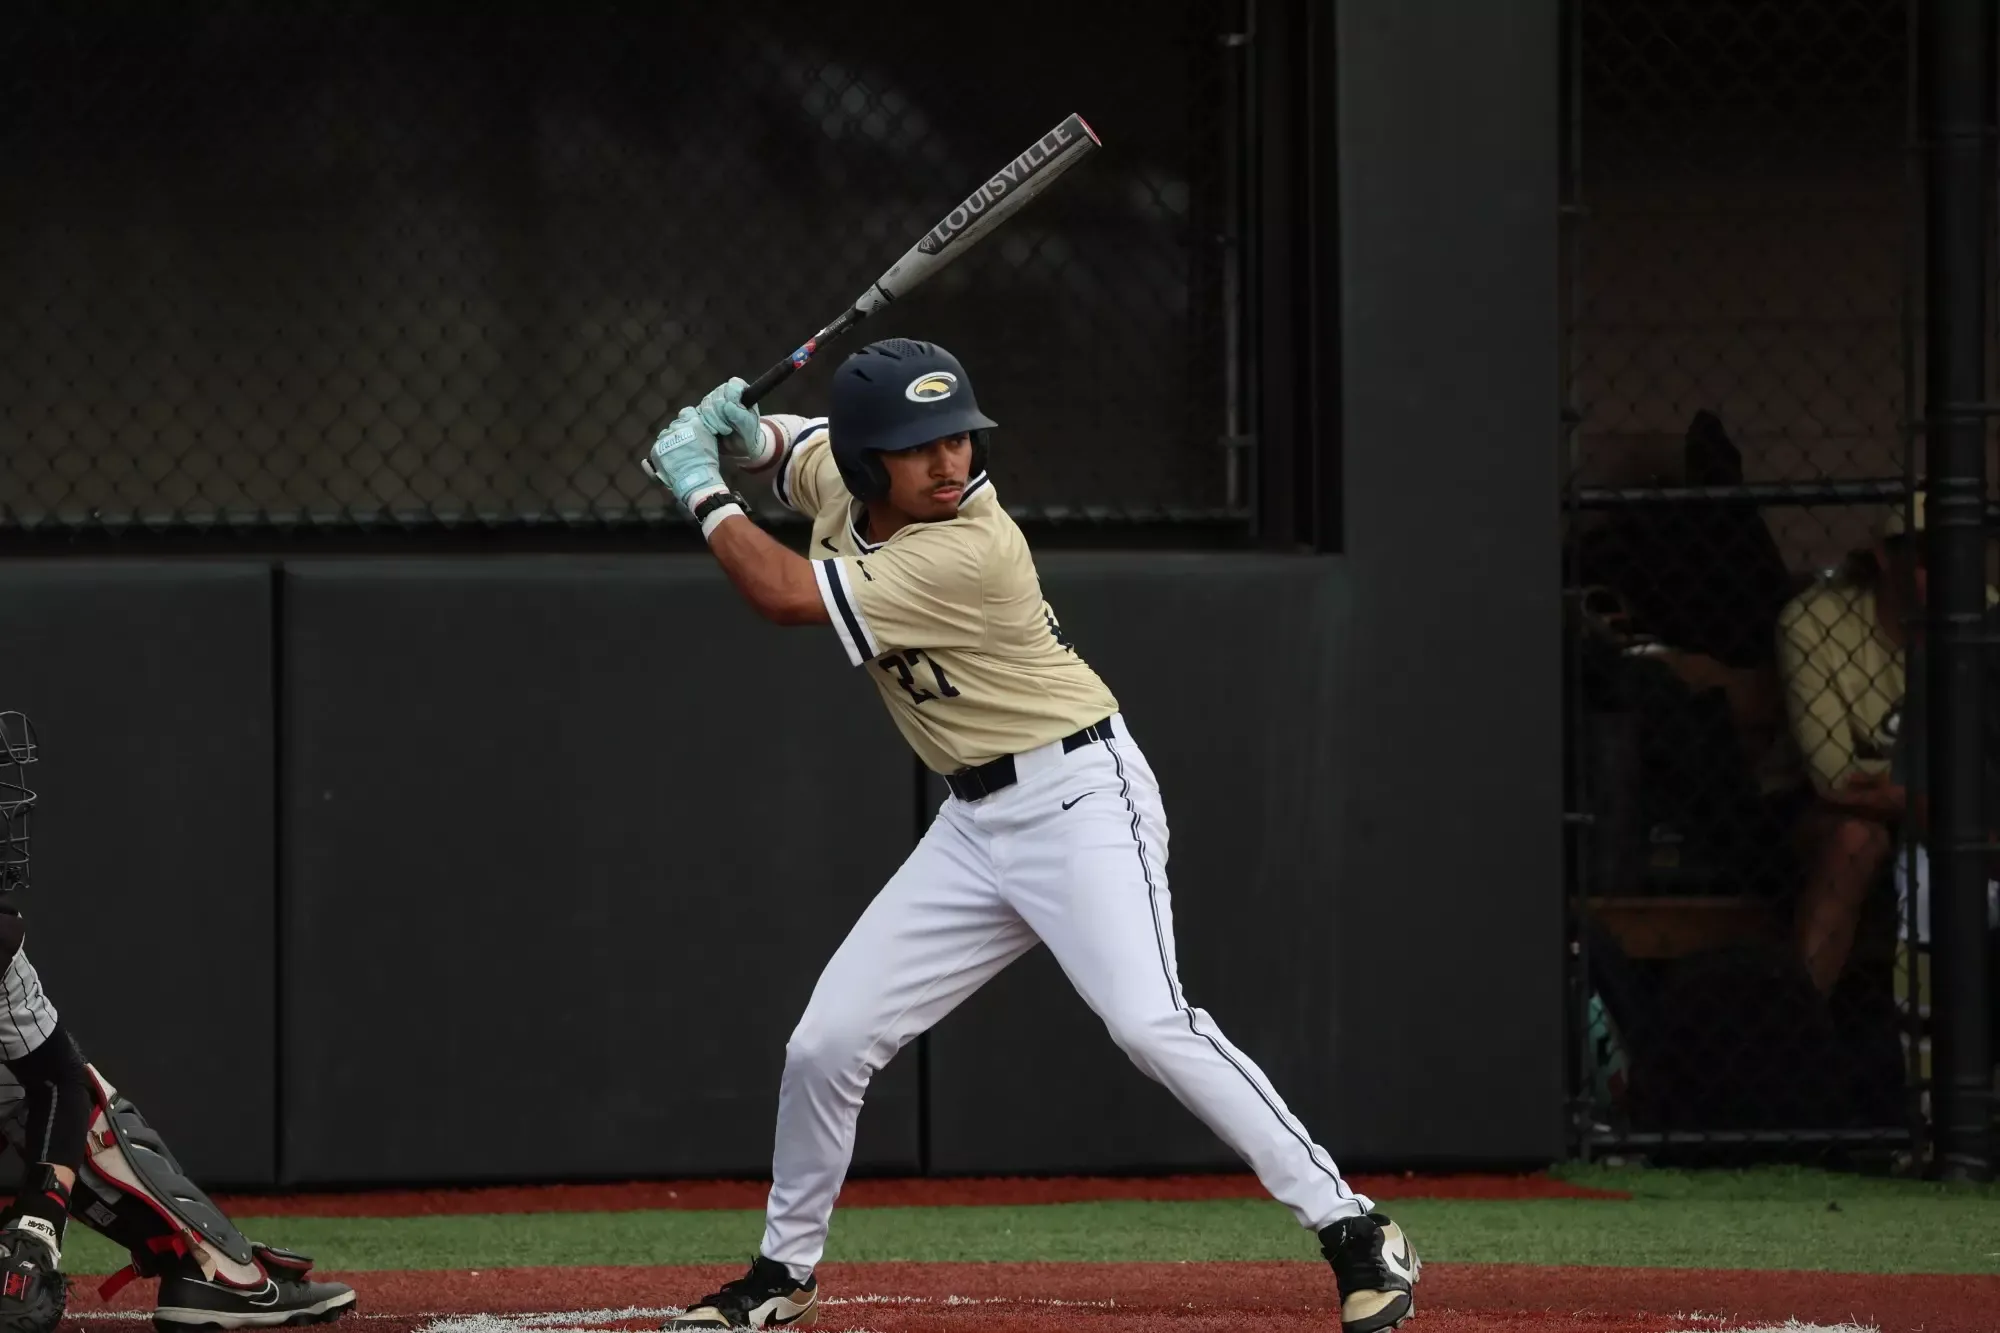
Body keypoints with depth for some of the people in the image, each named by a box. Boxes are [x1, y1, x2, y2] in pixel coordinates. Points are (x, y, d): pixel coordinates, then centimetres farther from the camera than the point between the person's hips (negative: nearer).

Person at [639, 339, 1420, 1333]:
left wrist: (701, 490, -12)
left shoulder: (972, 551, -26)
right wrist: (743, 437, 0)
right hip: (975, 823, 8)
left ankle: (1355, 1233, -24)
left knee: (1147, 1021, -27)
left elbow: (785, 596, -26)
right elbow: (800, 445, 24)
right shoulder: (842, 486, -2)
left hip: (1080, 797, -8)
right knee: (825, 1045, 4)